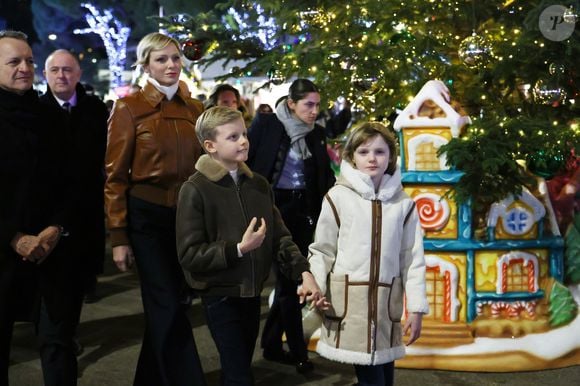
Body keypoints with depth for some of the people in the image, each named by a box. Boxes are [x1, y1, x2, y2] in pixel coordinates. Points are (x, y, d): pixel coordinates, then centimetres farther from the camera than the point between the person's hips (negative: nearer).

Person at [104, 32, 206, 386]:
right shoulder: (129, 108, -5)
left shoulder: (195, 109, 7)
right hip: (147, 216, -4)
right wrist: (119, 237, -9)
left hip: (188, 216, 4)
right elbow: (116, 176, -6)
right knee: (168, 306, -6)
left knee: (164, 305, 13)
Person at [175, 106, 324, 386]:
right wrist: (239, 249, -22)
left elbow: (279, 236, 4)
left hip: (252, 291, 6)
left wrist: (303, 272, -10)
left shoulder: (259, 185, 5)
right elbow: (189, 254, -17)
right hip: (220, 295, -6)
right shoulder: (195, 190, -14)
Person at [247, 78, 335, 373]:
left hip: (303, 210, 5)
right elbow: (244, 161, -4)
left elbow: (325, 175, 10)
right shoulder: (265, 125, -6)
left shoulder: (316, 134, 8)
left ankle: (271, 345, 23)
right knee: (287, 278, -4)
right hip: (273, 207, -5)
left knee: (291, 277, 9)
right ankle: (298, 351, 5)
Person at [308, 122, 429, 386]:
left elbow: (412, 258, 6)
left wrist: (416, 307, 4)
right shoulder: (338, 197, -4)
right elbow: (322, 250, 2)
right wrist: (315, 287, -13)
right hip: (348, 301, -3)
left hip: (387, 300, 3)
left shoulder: (403, 202, 5)